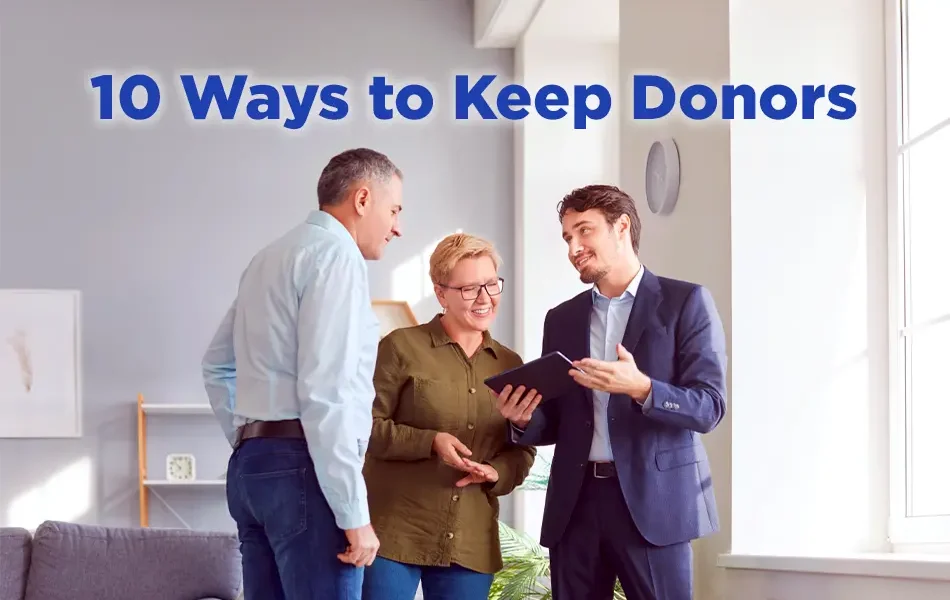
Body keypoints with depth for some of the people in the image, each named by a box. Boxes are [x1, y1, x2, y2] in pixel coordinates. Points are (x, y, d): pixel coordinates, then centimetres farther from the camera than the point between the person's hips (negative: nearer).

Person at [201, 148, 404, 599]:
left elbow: (217, 365, 29)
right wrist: (354, 514, -18)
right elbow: (326, 392, -18)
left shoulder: (270, 257, 20)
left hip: (251, 463, 9)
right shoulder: (336, 253, -9)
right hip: (305, 468, -9)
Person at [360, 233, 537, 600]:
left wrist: (497, 473, -7)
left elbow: (523, 450, 15)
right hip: (395, 535, -4)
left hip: (470, 543, 4)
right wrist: (431, 442, -18)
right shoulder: (402, 347, -1)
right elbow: (365, 426, -5)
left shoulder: (510, 364, 13)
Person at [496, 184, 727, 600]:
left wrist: (641, 388, -24)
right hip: (576, 502, 4)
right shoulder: (561, 318, 15)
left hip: (652, 500, -4)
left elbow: (709, 407, -7)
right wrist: (524, 418, -6)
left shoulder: (685, 301, 1)